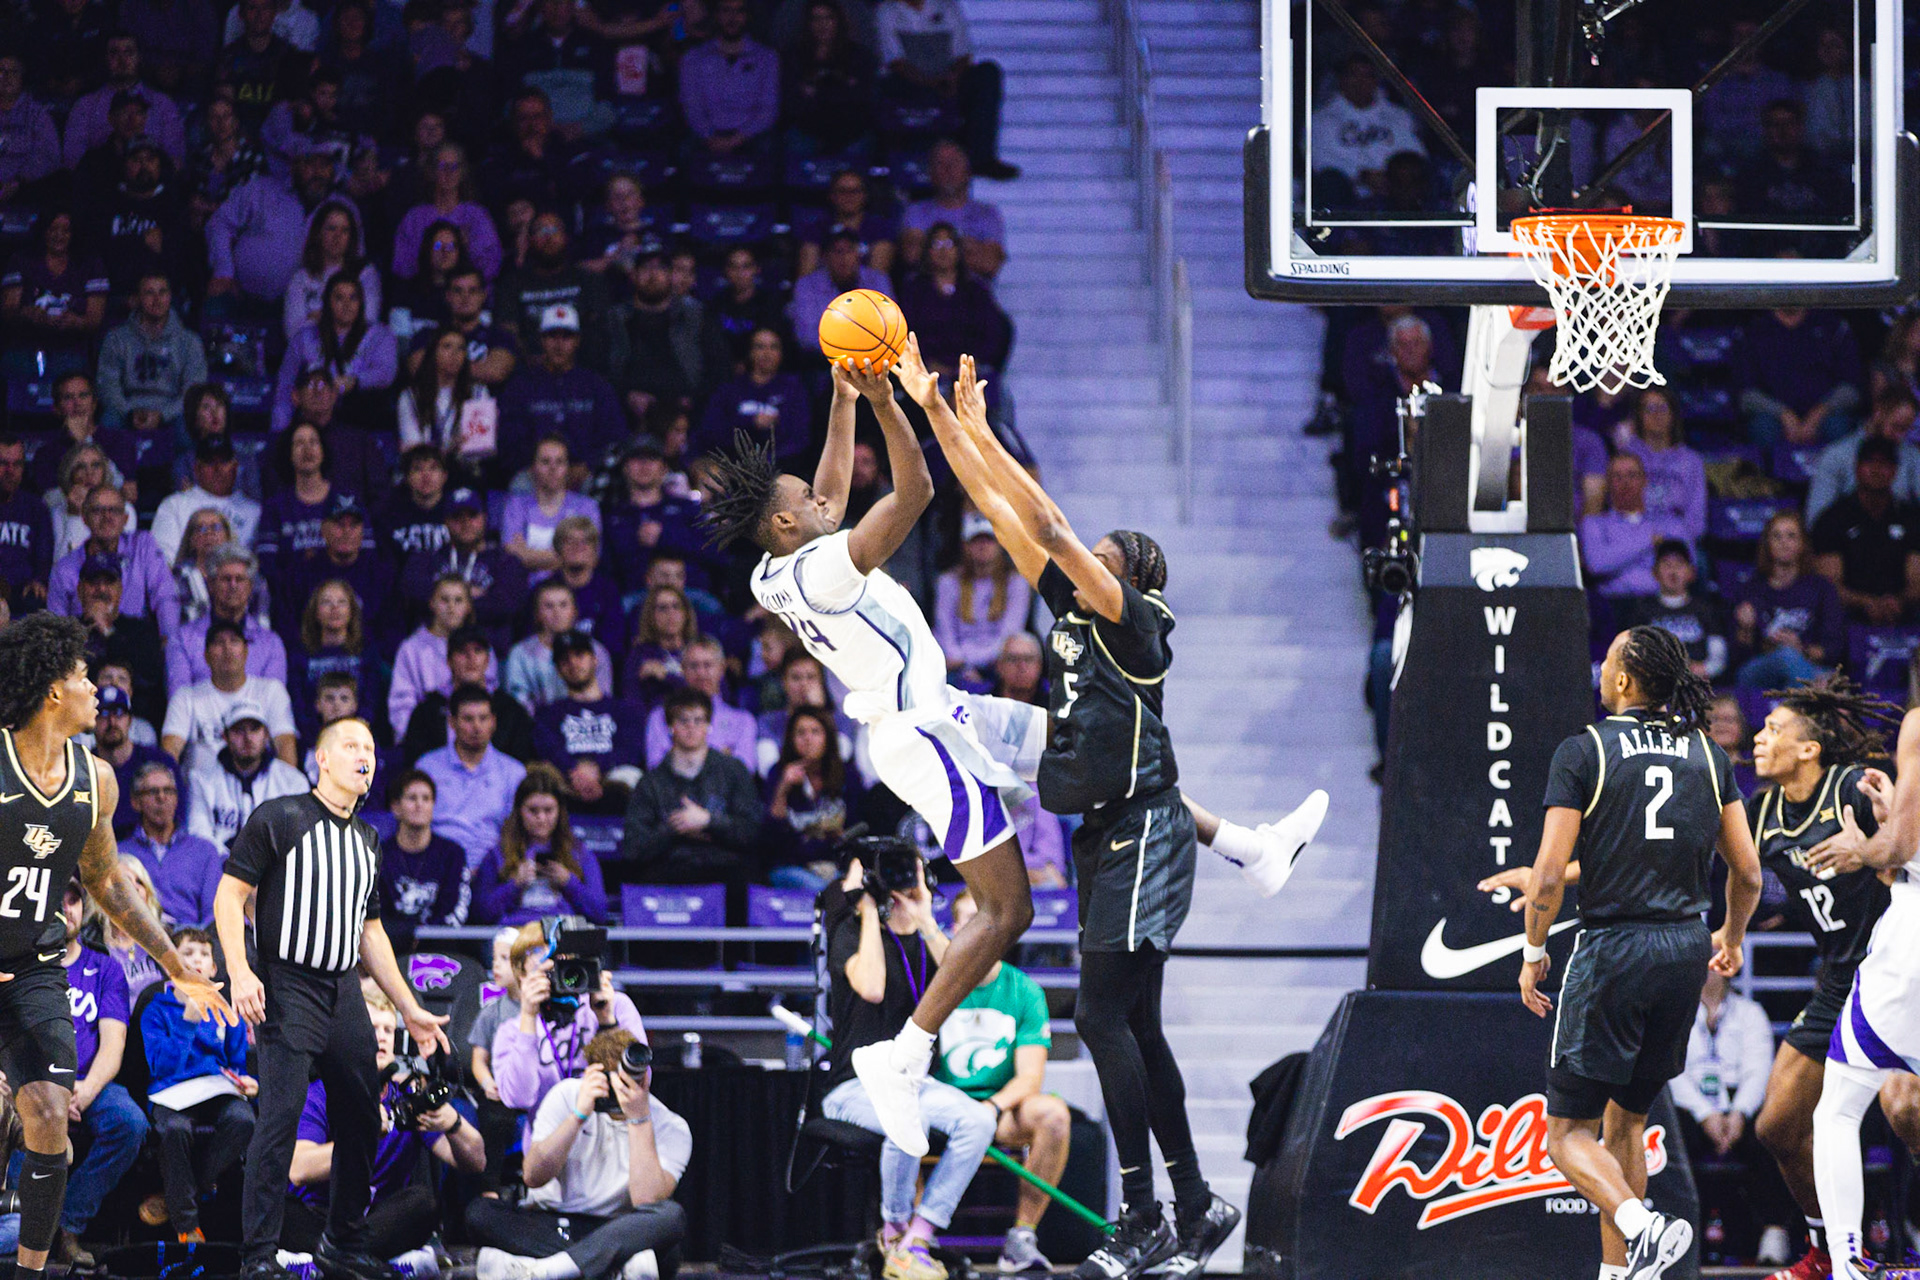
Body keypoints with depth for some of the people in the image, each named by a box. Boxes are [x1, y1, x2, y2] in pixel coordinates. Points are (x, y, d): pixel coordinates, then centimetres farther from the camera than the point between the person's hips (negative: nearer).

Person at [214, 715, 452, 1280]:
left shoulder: (366, 840, 18)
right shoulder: (279, 819, -3)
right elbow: (230, 895, -5)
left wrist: (410, 1009, 22)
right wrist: (240, 973, -18)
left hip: (345, 994, 7)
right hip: (288, 987, -7)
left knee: (362, 1121, 6)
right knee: (281, 1116, -15)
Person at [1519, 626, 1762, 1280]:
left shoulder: (1583, 752, -7)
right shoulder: (1709, 756, 6)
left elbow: (1549, 875, -11)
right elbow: (1747, 872, 9)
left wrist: (1534, 951, 4)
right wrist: (1732, 936, 28)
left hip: (1611, 950, -5)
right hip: (1685, 947, 5)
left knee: (1569, 1132, 1)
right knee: (1626, 1119, 20)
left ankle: (1640, 1226, -25)